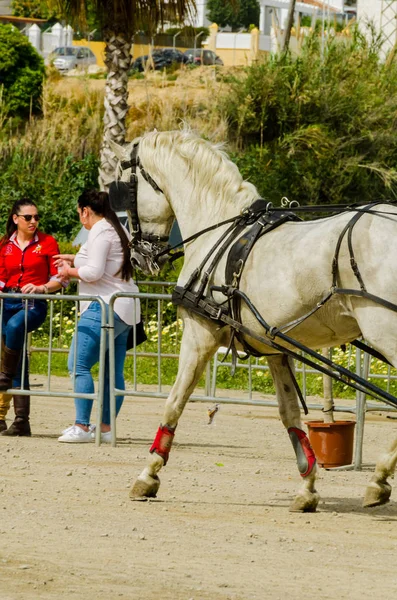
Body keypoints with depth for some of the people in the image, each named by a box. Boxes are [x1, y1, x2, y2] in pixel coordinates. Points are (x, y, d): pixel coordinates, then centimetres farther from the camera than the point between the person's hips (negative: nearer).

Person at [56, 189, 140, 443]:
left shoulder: (100, 232, -11)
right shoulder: (119, 229, 18)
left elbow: (94, 272, -18)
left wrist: (70, 271, -1)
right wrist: (75, 260, 29)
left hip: (104, 307, -10)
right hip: (125, 308, 10)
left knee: (79, 365, -11)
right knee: (114, 372, 9)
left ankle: (82, 427, -16)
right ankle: (106, 428, 10)